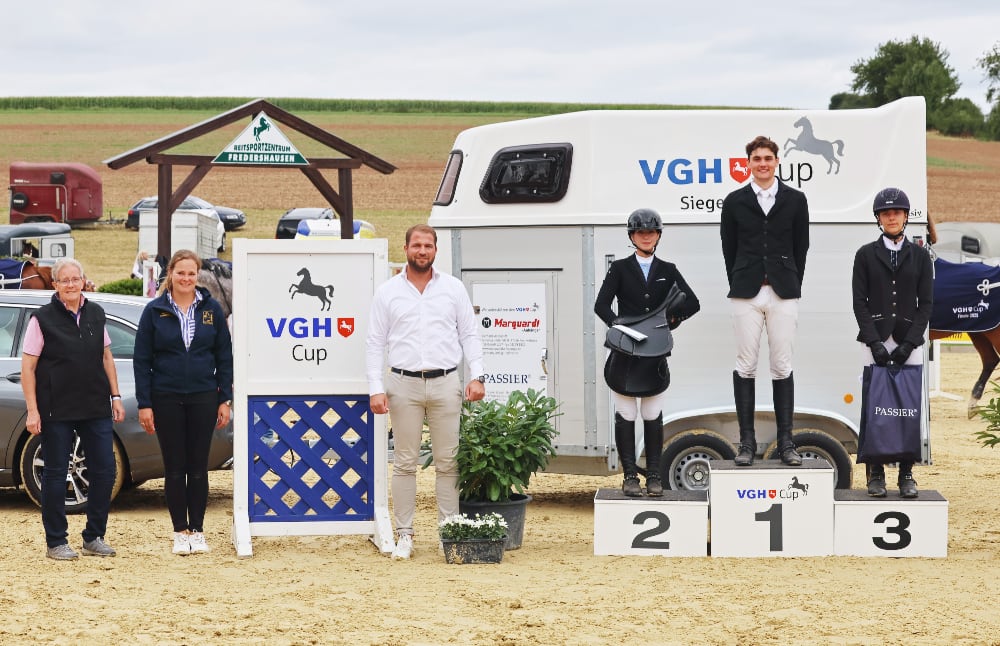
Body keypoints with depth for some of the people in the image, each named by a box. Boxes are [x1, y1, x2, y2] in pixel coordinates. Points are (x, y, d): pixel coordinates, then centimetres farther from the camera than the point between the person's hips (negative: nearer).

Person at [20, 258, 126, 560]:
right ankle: (56, 543, 11)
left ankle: (94, 537, 17)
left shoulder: (95, 314, 9)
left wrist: (115, 396, 10)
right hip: (57, 410, -4)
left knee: (104, 471, 4)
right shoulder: (43, 319, -5)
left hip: (96, 408, 4)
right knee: (55, 474, 2)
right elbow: (28, 368, -6)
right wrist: (32, 410, -12)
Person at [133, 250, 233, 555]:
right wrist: (144, 404, -4)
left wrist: (225, 399, 2)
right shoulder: (154, 311, 0)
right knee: (175, 468, 3)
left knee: (198, 467, 5)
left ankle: (197, 531, 13)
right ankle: (180, 532, 10)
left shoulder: (211, 309, 3)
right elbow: (142, 360, 1)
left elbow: (224, 357, 7)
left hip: (203, 398, 1)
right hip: (166, 400, -1)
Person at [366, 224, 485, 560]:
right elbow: (376, 343, 6)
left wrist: (477, 376, -2)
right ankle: (404, 535, 7)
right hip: (404, 384, 0)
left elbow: (469, 334, 10)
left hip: (445, 384, 1)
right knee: (405, 463, 2)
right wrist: (376, 389, -2)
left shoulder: (453, 288, 8)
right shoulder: (387, 292, 6)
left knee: (448, 462, 2)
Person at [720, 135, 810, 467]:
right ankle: (747, 442, 4)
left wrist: (792, 285, 5)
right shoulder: (734, 201, 4)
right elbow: (729, 249, 8)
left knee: (782, 367, 1)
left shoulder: (795, 200, 5)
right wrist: (738, 284, 5)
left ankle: (785, 441, 6)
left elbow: (801, 248, 8)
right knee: (745, 366, 0)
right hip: (746, 294, 0)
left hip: (783, 293, 0)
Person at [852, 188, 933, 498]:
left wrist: (908, 343, -7)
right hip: (876, 341, -1)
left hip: (909, 343, 1)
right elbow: (860, 303, 0)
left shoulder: (920, 256, 8)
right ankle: (876, 475, 3)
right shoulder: (866, 254, 5)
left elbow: (926, 303, 4)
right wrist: (876, 343, -10)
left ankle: (906, 475, 4)